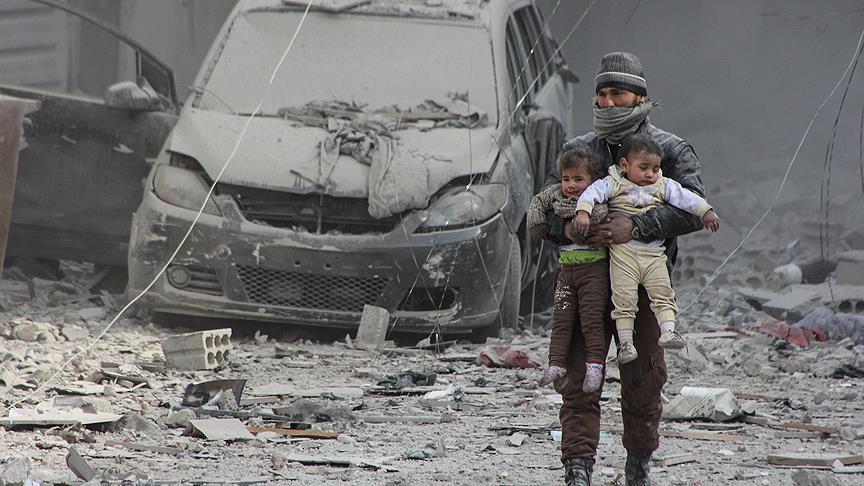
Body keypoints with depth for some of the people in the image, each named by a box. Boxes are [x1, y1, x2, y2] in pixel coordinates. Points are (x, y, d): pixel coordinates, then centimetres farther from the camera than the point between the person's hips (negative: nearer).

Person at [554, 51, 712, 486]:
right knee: (579, 377, -8)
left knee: (643, 381, 6)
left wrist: (637, 226, -25)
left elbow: (694, 209, -12)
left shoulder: (671, 151, 1)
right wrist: (575, 228, -15)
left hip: (643, 282, -2)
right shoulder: (578, 151, 10)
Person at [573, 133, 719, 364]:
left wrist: (706, 211, -10)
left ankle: (668, 331, -11)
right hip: (622, 251, -3)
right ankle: (625, 341, -7)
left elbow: (684, 197, 3)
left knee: (662, 291, -9)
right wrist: (583, 212, -28)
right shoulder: (613, 184, 1)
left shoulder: (663, 186, 11)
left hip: (654, 253, 3)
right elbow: (592, 193, -10)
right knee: (623, 295, -8)